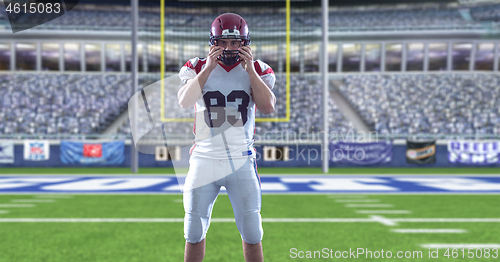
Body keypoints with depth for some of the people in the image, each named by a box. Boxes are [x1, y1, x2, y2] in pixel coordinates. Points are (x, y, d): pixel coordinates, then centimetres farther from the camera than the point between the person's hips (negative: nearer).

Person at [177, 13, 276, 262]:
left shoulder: (256, 70, 3)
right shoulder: (198, 68, 2)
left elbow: (268, 107, -13)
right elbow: (184, 102, -16)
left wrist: (249, 69, -14)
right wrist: (208, 68, -18)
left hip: (242, 160, 0)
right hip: (204, 160, 0)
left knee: (252, 231, 3)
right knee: (194, 232, 7)